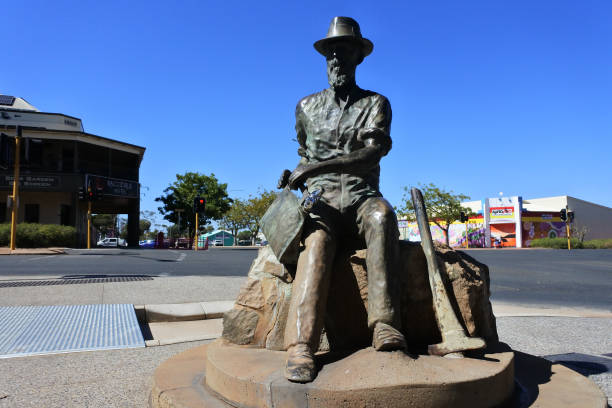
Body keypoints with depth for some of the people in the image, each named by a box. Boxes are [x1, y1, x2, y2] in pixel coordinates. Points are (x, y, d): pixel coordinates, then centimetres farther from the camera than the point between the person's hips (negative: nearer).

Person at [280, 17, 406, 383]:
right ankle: (301, 345, -48)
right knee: (318, 239, -35)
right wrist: (296, 177, 7)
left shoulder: (376, 104, 8)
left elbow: (375, 150, -11)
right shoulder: (307, 107, 17)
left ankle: (384, 323, -44)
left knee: (382, 215, -38)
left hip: (362, 198, 0)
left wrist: (316, 167, -22)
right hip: (321, 201, 1)